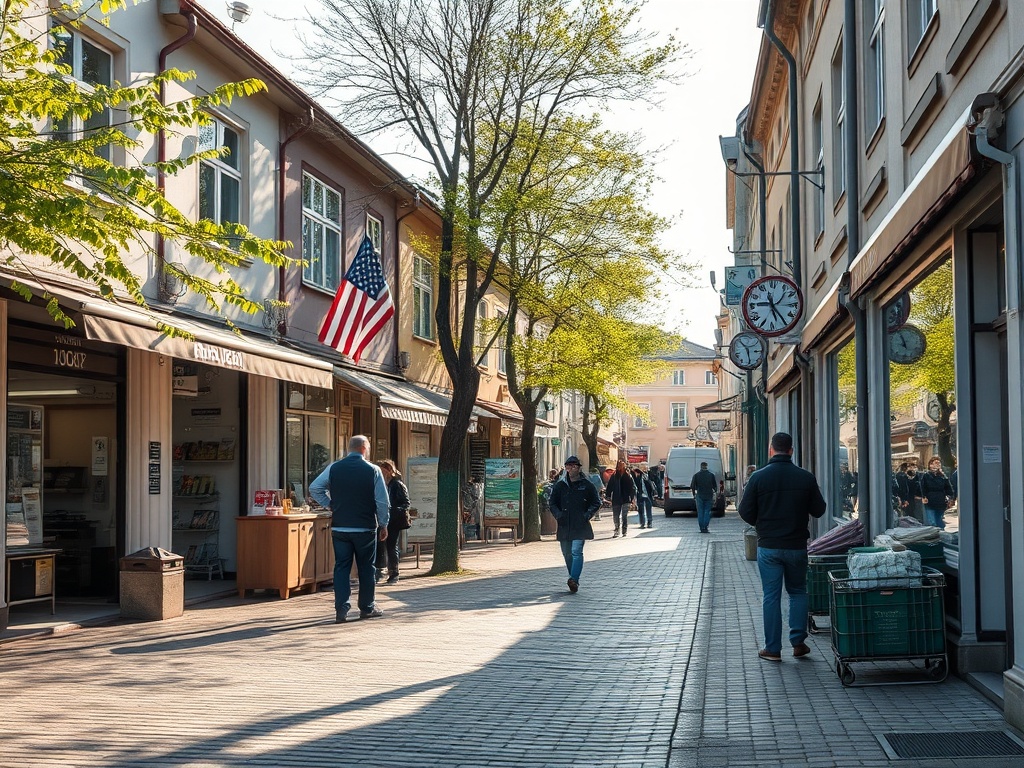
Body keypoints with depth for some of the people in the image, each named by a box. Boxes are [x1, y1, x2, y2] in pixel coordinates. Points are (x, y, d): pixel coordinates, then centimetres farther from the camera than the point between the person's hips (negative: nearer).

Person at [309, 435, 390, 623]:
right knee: (366, 568, 10)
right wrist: (383, 525, 6)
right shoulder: (373, 470, -6)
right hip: (365, 528, -2)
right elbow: (382, 501, -5)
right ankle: (367, 608, 19)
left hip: (339, 528, 2)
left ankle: (341, 610, -4)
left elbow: (314, 488, 2)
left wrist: (330, 505, 9)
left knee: (341, 567, 5)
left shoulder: (334, 468, 1)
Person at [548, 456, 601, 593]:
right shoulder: (560, 485, 8)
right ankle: (574, 580, 24)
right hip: (564, 525, 4)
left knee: (576, 551, -17)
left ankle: (574, 579, -23)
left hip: (580, 525, -4)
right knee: (567, 554, 10)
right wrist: (558, 514, -4)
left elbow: (596, 503, 7)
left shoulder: (586, 485, 1)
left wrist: (588, 514, -9)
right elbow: (553, 503, 15)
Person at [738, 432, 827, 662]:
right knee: (798, 592, 17)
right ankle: (798, 641, 12)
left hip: (768, 546, -1)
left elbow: (745, 512, -5)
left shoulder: (758, 477, -9)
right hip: (797, 546, 1)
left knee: (771, 596, 5)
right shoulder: (806, 478, -5)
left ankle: (773, 649, 7)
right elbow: (818, 510, 3)